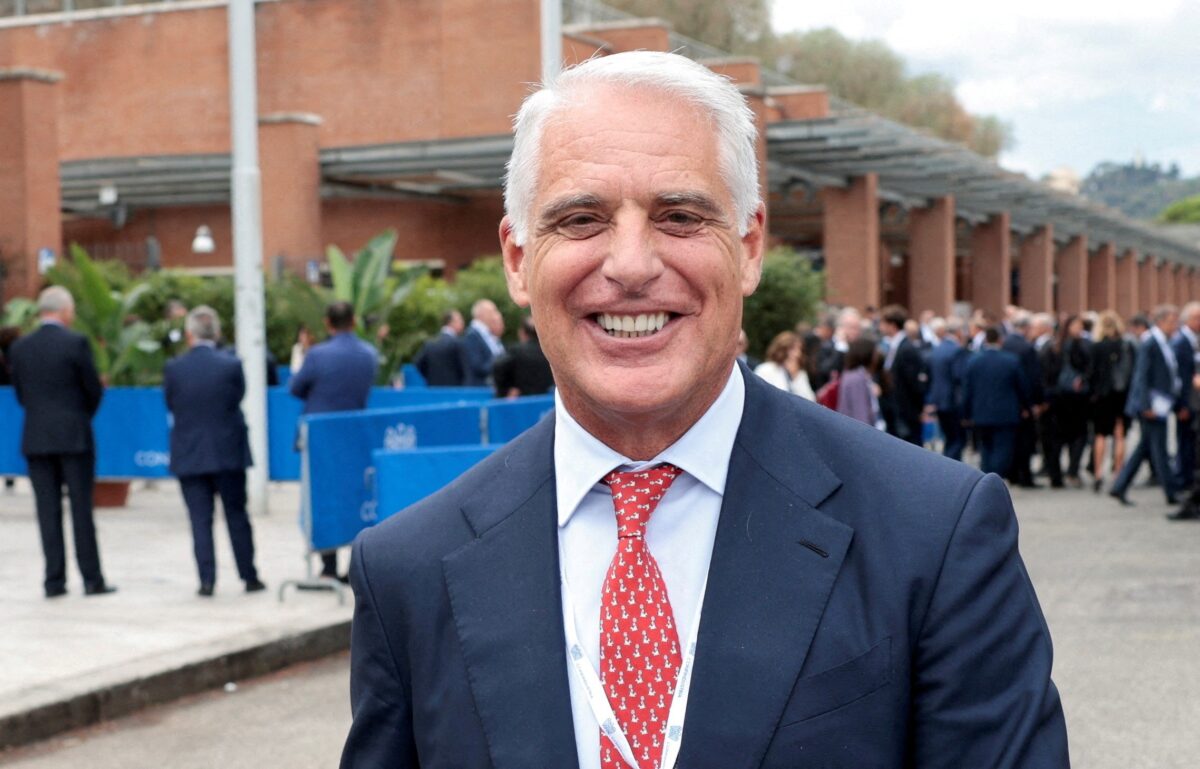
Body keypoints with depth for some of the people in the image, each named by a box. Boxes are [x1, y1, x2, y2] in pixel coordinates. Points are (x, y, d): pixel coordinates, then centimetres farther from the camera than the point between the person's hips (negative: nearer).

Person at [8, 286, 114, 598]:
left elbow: (21, 394, 9)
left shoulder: (19, 347, 4)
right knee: (81, 508, 1)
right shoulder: (76, 342, -8)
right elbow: (94, 389, -3)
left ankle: (55, 581, 5)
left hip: (36, 440, 3)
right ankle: (92, 580, 4)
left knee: (48, 511, 5)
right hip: (73, 437, -3)